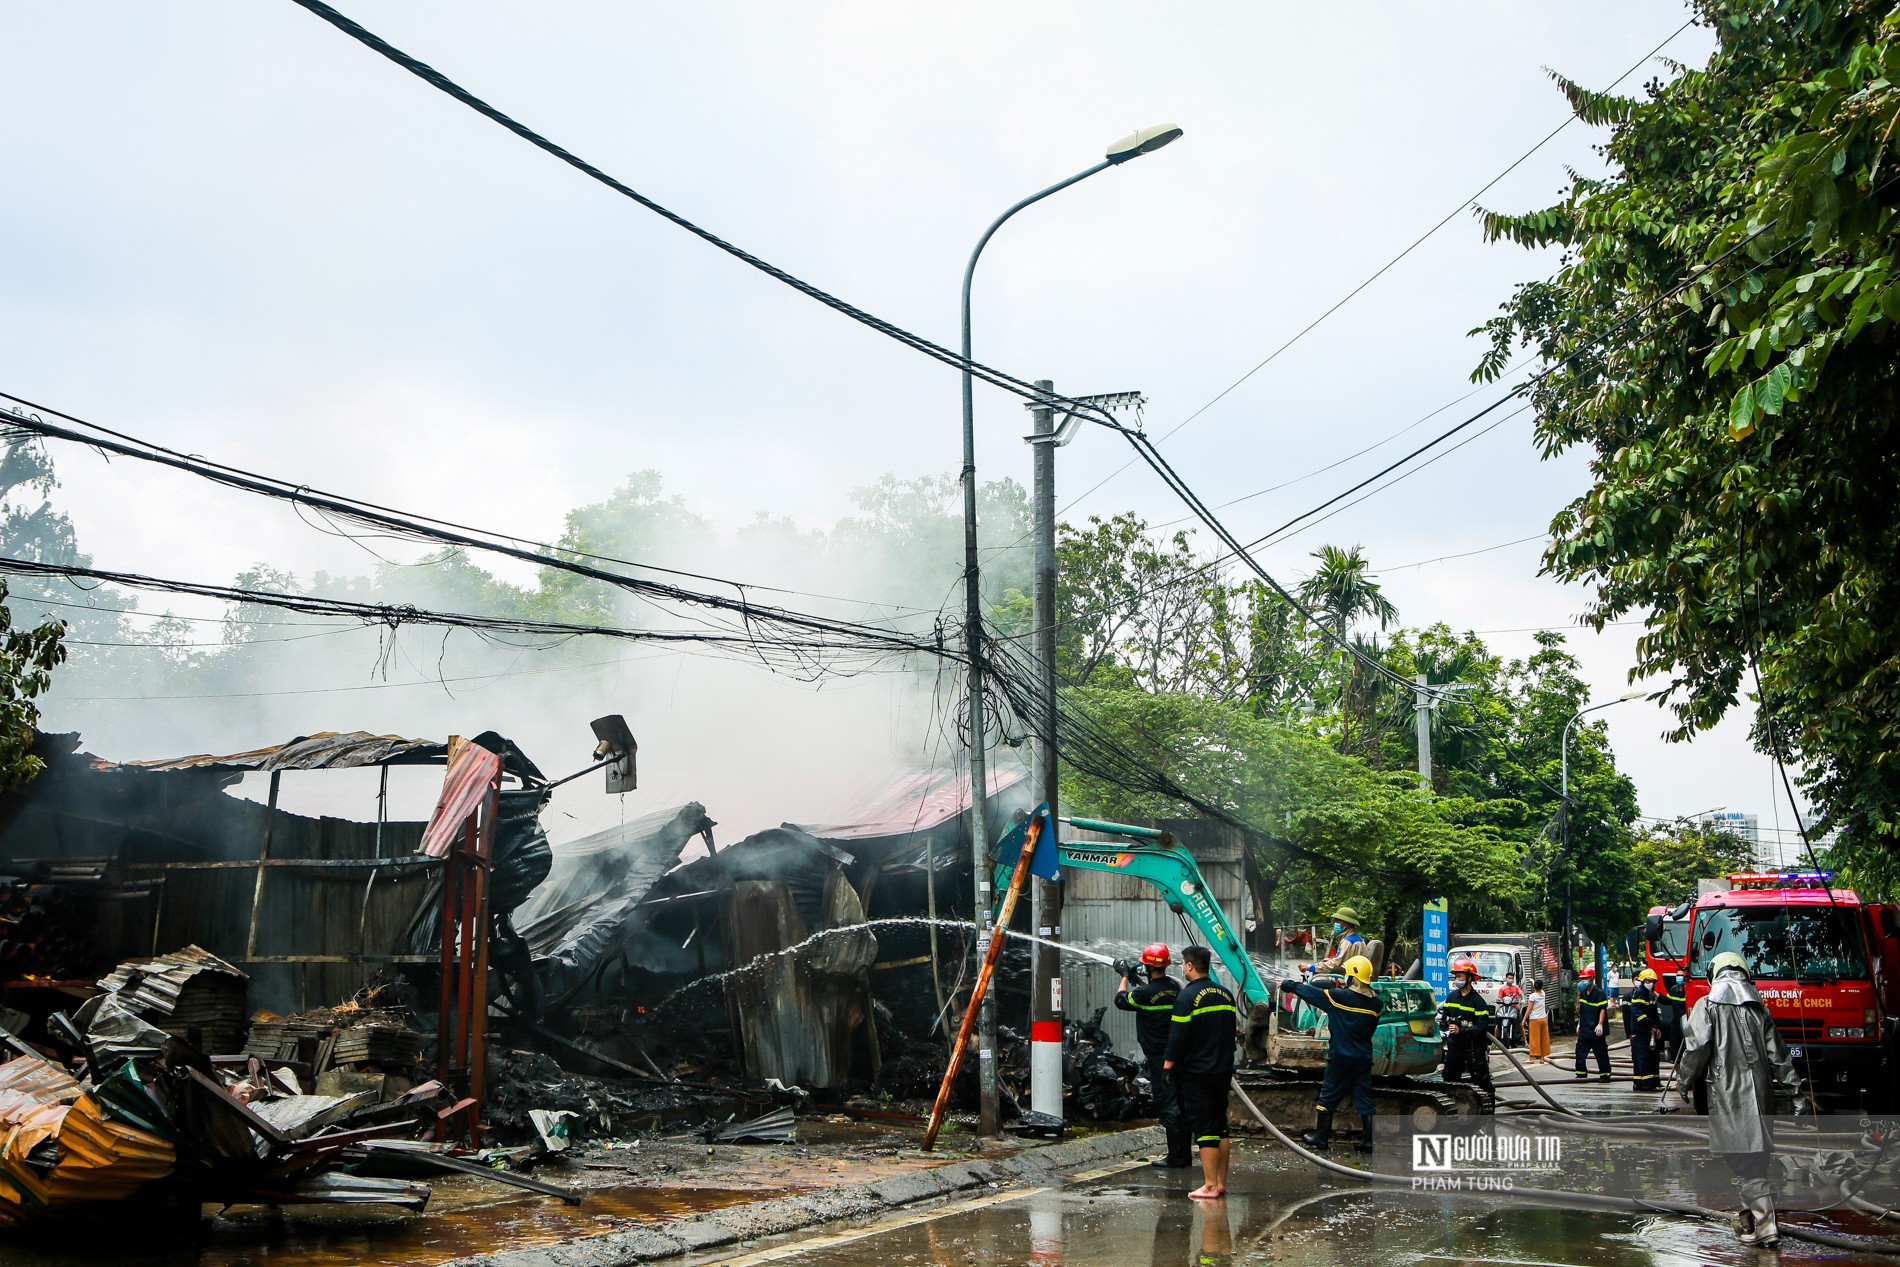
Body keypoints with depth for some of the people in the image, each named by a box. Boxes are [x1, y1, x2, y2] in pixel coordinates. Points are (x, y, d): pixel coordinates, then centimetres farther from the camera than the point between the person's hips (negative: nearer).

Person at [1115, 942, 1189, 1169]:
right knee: (1180, 1103, 13)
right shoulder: (1175, 987, 5)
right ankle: (1185, 1154, 19)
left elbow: (1121, 999, 1)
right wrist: (1141, 982, 29)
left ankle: (1175, 1157, -2)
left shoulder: (1145, 993, -17)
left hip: (1159, 1058, -7)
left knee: (1168, 1105, -4)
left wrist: (1125, 978, 17)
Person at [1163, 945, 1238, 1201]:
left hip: (1197, 1072, -7)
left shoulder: (1188, 995, -14)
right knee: (1220, 1126, 14)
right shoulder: (1225, 995, 10)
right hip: (1223, 1071, 7)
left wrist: (1170, 1061, -6)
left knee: (1204, 1128, -5)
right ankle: (1221, 1181, 18)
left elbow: (1178, 1033, -16)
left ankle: (1209, 1185, -5)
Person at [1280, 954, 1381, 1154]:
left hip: (1340, 1057, -4)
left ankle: (1320, 1138, 15)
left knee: (1328, 1097, 8)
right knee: (1364, 1099, 9)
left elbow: (1310, 992, -5)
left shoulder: (1338, 997, -16)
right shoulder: (1375, 1004, -2)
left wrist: (1287, 984, 10)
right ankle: (1369, 1141, 8)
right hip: (1364, 1058, 4)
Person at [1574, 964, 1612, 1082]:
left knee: (1601, 1052, 1)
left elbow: (1603, 1009, -13)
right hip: (1584, 1028, 7)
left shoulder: (1599, 993, -10)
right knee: (1580, 1050, 3)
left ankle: (1605, 1075, 11)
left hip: (1596, 1029, -7)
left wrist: (1600, 1024, -21)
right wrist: (1580, 1023, 22)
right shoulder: (1583, 993, 11)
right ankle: (1581, 1074, 12)